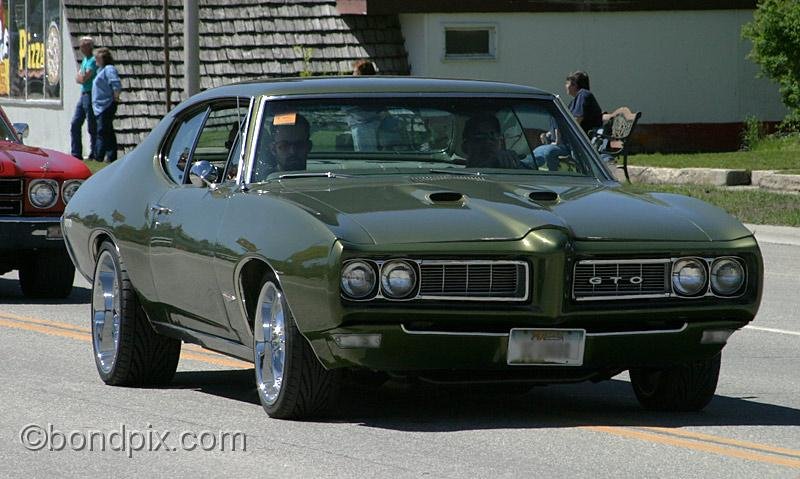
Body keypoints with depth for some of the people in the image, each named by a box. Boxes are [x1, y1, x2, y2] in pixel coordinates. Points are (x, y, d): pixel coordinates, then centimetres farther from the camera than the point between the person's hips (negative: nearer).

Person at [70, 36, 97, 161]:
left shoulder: (92, 61, -12)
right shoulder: (85, 60, 17)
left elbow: (83, 78, -19)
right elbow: (77, 79, 16)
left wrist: (80, 77, 2)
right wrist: (81, 77, -5)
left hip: (90, 95, -9)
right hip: (83, 94, 9)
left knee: (92, 127, -5)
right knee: (75, 125, 7)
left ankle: (94, 154, -1)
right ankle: (76, 154, 9)